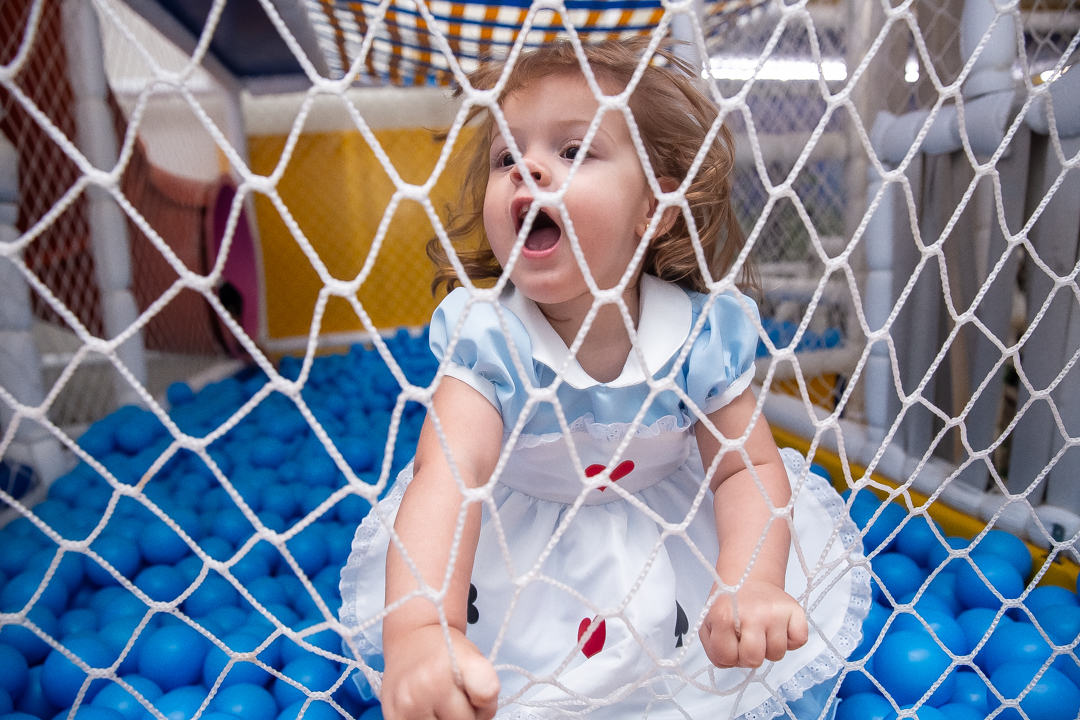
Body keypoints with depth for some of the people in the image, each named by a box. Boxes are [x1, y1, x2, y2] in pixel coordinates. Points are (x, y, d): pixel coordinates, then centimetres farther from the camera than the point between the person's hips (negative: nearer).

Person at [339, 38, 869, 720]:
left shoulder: (703, 330, -20)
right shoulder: (483, 333, -26)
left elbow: (747, 464, -14)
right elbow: (449, 478, -39)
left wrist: (753, 584, -32)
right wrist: (421, 631, -54)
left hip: (671, 527, 2)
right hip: (516, 537, 0)